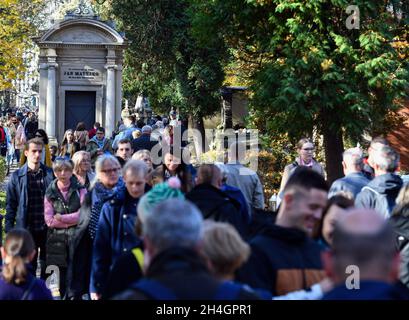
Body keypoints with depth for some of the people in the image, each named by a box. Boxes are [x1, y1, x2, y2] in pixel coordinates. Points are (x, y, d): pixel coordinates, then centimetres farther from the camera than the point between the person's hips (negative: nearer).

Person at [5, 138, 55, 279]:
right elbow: (11, 204, 3)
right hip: (27, 229, 0)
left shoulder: (50, 174, 0)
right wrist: (9, 228, -2)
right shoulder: (17, 176, 1)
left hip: (47, 229, 0)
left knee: (47, 267, 10)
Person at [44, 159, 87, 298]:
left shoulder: (80, 190, 3)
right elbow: (49, 220, -3)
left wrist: (62, 218, -8)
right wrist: (73, 220, -8)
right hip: (58, 241, 2)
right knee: (62, 279, 8)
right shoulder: (50, 193, 6)